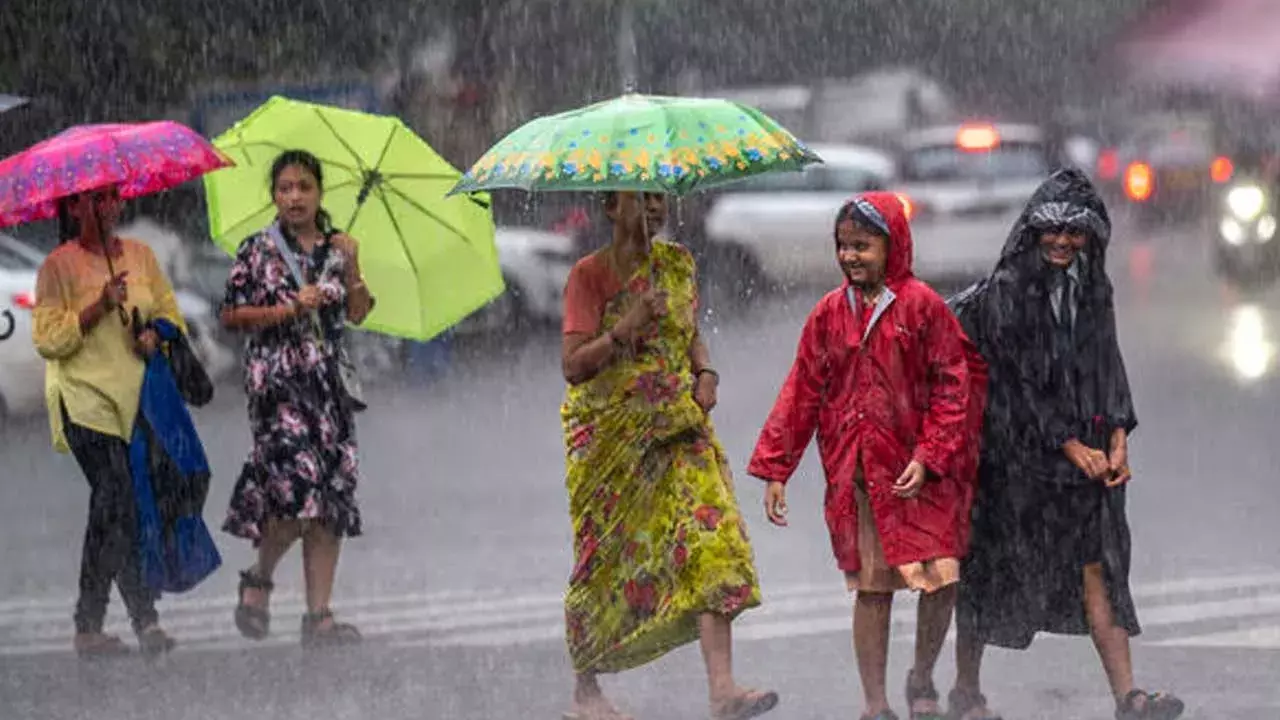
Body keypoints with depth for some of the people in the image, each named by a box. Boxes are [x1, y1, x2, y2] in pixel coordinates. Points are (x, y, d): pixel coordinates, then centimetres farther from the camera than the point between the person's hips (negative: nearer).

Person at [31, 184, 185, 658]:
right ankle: (145, 620, -16)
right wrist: (99, 308, -17)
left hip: (137, 398, 5)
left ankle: (89, 626, 11)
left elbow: (171, 314, 17)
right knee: (118, 501, -15)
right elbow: (47, 339, -8)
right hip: (86, 401, -5)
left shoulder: (140, 255, 13)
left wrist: (157, 335, -5)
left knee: (111, 510, 4)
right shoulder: (58, 266, -3)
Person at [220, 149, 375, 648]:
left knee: (333, 494, -2)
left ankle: (319, 615, 0)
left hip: (328, 378, 5)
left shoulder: (336, 248, 12)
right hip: (277, 377, -4)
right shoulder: (258, 250, 1)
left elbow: (357, 314, 10)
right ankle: (259, 578, 7)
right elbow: (231, 315, -1)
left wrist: (352, 268, -6)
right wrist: (291, 309, -11)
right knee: (298, 482, -19)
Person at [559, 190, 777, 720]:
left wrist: (705, 372, 3)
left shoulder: (678, 264, 10)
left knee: (710, 539, -13)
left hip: (678, 427, 4)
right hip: (610, 433, -4)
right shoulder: (590, 275, -6)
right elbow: (574, 365, -13)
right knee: (605, 562, 3)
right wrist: (625, 330, -27)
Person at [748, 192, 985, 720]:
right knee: (872, 588, 5)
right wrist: (775, 470, 3)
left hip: (917, 474, -2)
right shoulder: (829, 314, 5)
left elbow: (953, 388, -4)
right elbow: (802, 394, 7)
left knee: (942, 577, -10)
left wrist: (929, 457, -12)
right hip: (855, 474, 2)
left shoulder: (922, 306, -4)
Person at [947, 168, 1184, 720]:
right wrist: (1071, 447, -13)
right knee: (990, 567, 5)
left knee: (1095, 566, -2)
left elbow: (1108, 366, 10)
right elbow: (1020, 380, -13)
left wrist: (1117, 439, -4)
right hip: (1015, 452, -5)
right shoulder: (1004, 293, -9)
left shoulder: (1092, 291, 10)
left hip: (1083, 453, 5)